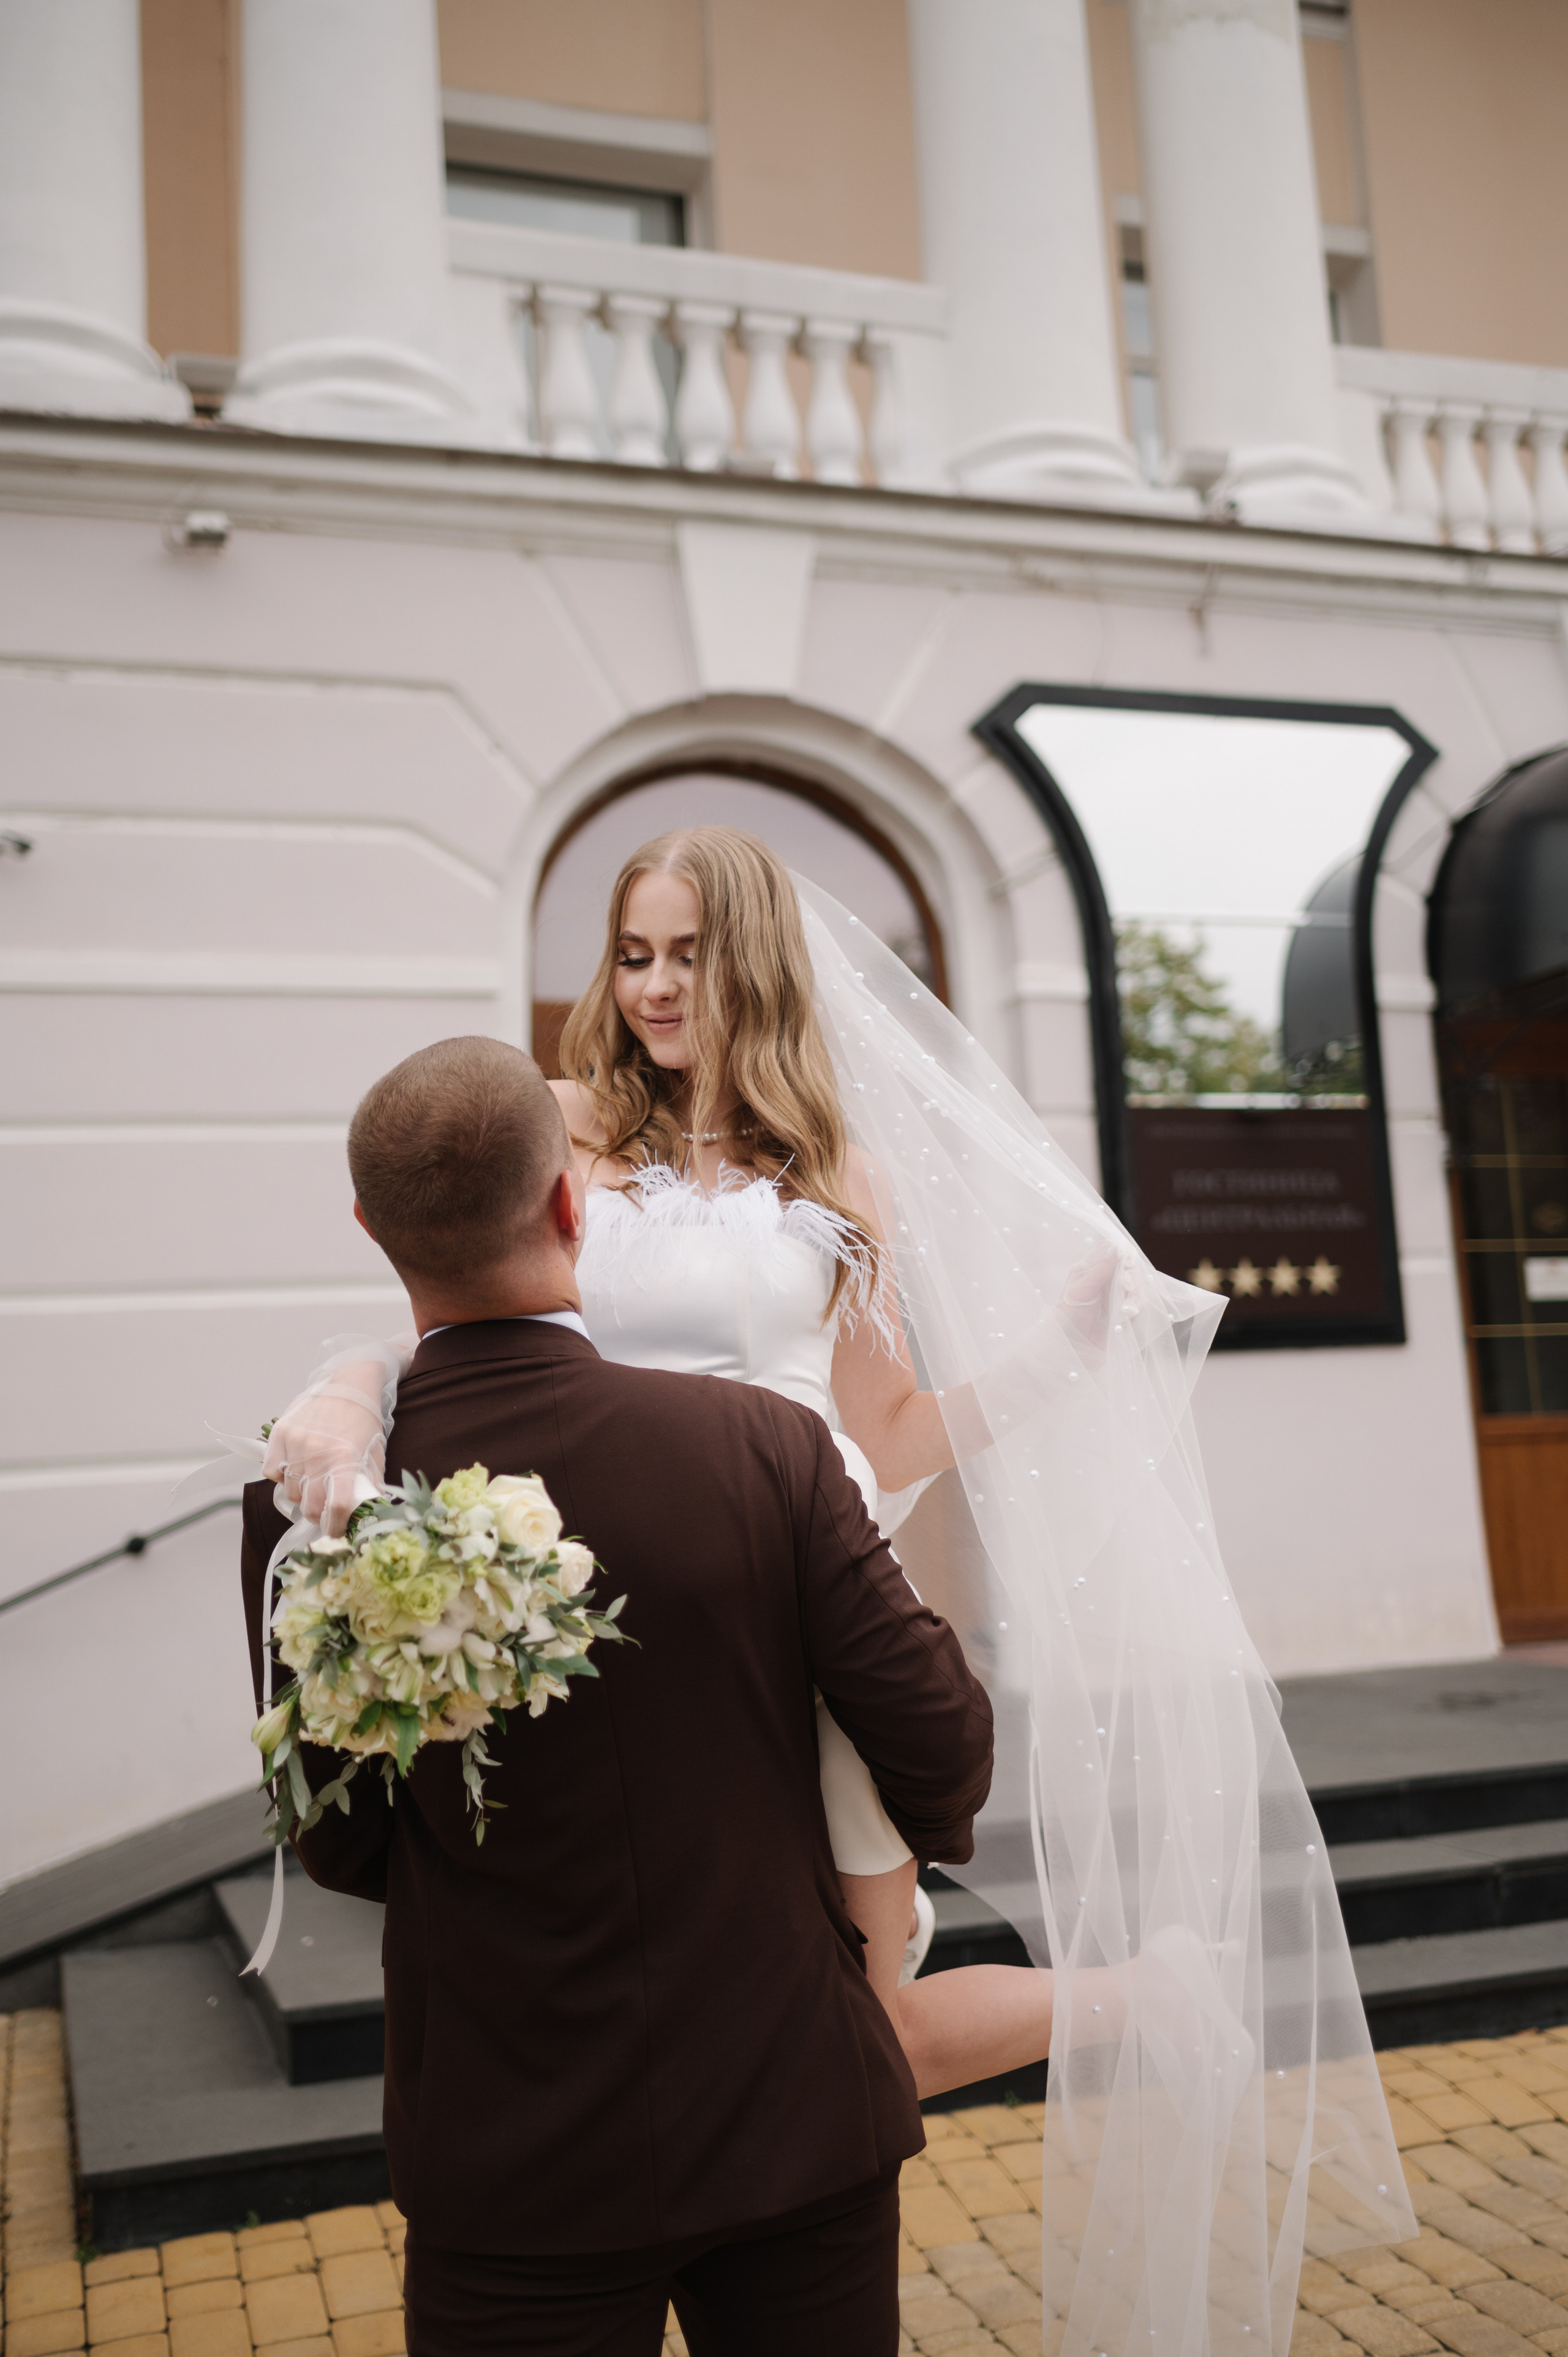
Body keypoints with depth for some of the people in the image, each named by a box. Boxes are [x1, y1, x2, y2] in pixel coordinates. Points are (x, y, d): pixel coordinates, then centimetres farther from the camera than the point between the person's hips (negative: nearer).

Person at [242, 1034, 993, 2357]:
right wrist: (923, 1839, 14)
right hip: (797, 2118, 0)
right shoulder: (764, 1445, -16)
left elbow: (337, 1846, -4)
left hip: (517, 2166, 0)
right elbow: (941, 1735, -9)